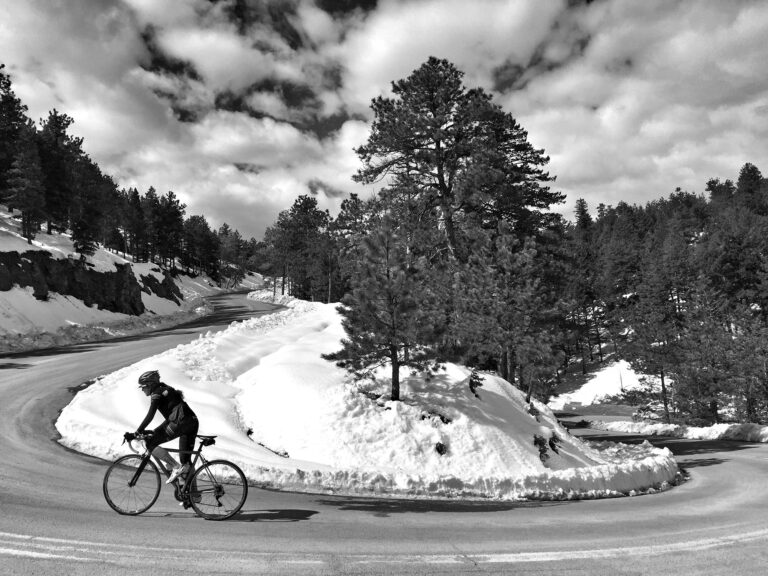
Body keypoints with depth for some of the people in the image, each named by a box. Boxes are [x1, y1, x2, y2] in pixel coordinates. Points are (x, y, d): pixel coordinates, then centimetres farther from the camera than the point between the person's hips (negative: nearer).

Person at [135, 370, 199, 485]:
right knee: (186, 460, 15)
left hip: (181, 423, -9)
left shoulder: (156, 394, 2)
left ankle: (176, 468, -3)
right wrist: (157, 431, 32)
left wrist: (138, 431, 0)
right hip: (193, 422, 9)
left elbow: (150, 416, -7)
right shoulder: (166, 391, 28)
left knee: (150, 443, 1)